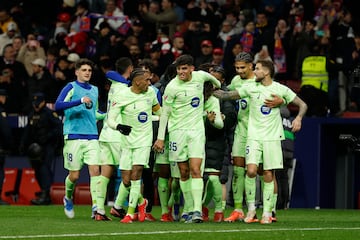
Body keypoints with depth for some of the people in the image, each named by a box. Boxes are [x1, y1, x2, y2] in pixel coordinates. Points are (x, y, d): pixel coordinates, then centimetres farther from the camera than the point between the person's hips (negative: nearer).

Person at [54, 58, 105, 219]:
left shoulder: (94, 90, 18)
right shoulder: (71, 87, -1)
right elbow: (58, 105, -17)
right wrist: (80, 101, -25)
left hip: (92, 137, 4)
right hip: (73, 137, -4)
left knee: (95, 170, -11)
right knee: (74, 175, 0)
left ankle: (96, 206, -14)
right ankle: (68, 198, 29)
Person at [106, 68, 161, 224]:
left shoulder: (150, 92, 2)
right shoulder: (122, 96, -10)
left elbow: (157, 108, 24)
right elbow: (110, 119, -12)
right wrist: (119, 126, -32)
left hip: (144, 141, 1)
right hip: (127, 141, -1)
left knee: (135, 175, -14)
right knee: (126, 180, -3)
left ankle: (130, 212, -8)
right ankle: (140, 201, 27)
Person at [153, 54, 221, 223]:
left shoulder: (200, 76, 0)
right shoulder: (172, 87, -9)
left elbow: (211, 78, 26)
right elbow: (165, 112, -2)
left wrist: (218, 85, 45)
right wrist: (160, 138, -3)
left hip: (196, 129, 1)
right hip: (177, 130, -1)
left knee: (195, 170, -11)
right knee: (184, 173, 4)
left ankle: (197, 211, -17)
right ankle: (189, 209, 13)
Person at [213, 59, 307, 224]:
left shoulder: (280, 89, 1)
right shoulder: (251, 88, 5)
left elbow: (302, 105, 6)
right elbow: (227, 95, 13)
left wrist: (298, 118, -12)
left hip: (272, 137, -1)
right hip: (254, 136, 1)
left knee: (269, 175, -2)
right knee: (251, 170, -16)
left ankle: (267, 213, 6)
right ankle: (251, 208, -1)